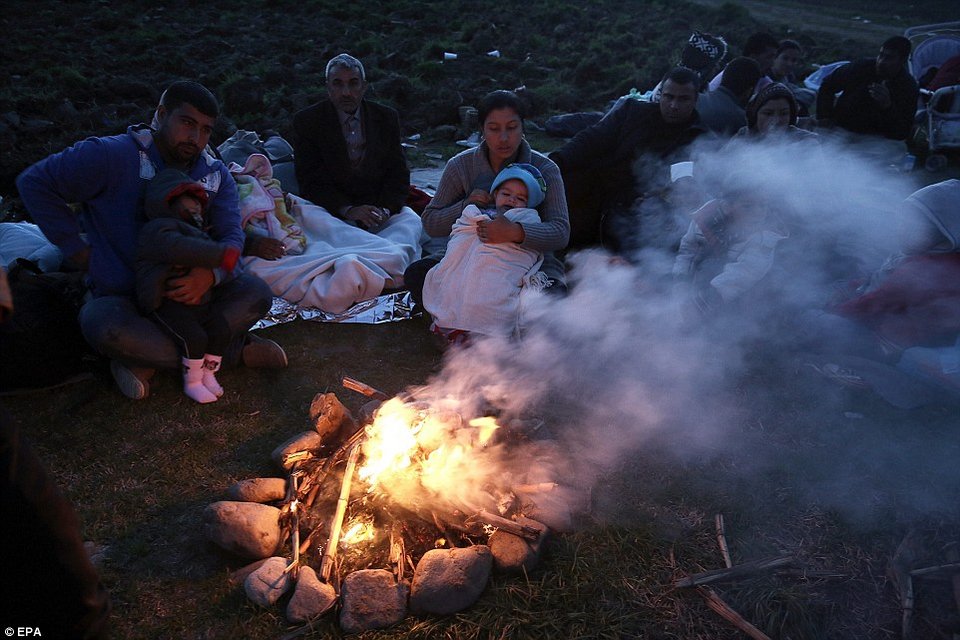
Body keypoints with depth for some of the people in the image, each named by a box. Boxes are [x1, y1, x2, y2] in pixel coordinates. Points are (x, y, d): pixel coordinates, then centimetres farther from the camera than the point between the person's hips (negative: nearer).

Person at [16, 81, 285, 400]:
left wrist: (210, 274, -33)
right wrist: (76, 247, -11)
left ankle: (146, 361, -17)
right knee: (103, 326, -37)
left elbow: (231, 235, -10)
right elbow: (34, 182, -8)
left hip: (186, 295, 4)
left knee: (256, 293, -21)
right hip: (121, 298, -3)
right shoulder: (112, 155, -13)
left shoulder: (215, 174, 1)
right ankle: (231, 349, -24)